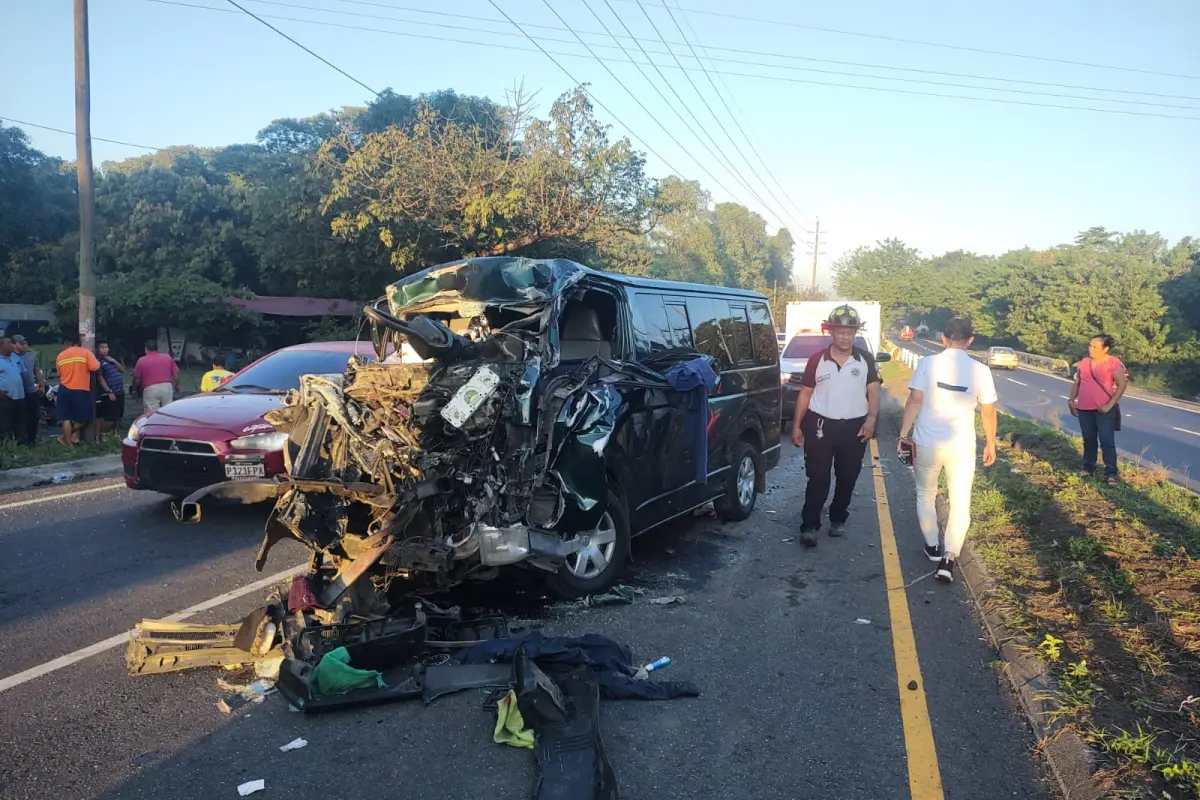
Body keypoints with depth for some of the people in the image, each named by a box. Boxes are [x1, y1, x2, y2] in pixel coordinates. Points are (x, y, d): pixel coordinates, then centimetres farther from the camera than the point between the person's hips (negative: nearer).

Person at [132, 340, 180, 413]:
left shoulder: (142, 360, 3)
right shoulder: (168, 357, 10)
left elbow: (137, 378, 5)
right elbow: (176, 373, 8)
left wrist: (134, 390, 20)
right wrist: (176, 386, 21)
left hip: (150, 389, -3)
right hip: (167, 386, 3)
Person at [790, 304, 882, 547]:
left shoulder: (866, 360, 2)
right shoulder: (817, 360, 0)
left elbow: (873, 392, 0)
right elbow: (805, 393, 4)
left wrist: (871, 419, -15)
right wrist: (797, 425, 1)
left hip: (854, 427, 1)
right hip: (821, 425, -1)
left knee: (847, 479, 12)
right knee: (817, 479, -1)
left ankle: (838, 519, 29)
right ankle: (809, 526, 2)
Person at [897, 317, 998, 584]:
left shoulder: (927, 363, -8)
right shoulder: (980, 370, -4)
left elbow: (914, 401, -12)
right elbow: (989, 413, 2)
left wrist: (903, 433, -4)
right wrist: (990, 444, 14)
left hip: (927, 443, 0)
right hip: (961, 446, 0)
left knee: (926, 496, 20)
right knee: (960, 504, 10)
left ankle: (932, 546, 31)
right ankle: (949, 558, 0)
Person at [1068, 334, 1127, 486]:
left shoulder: (1114, 363, -9)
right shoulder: (1084, 363, 8)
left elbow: (1122, 384, -11)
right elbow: (1076, 383, 16)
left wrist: (1110, 404, -16)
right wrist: (1071, 400, 5)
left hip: (1103, 410, -5)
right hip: (1084, 408, 5)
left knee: (1107, 441, -3)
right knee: (1088, 440, 15)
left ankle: (1111, 473, 1)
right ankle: (1088, 468, 26)